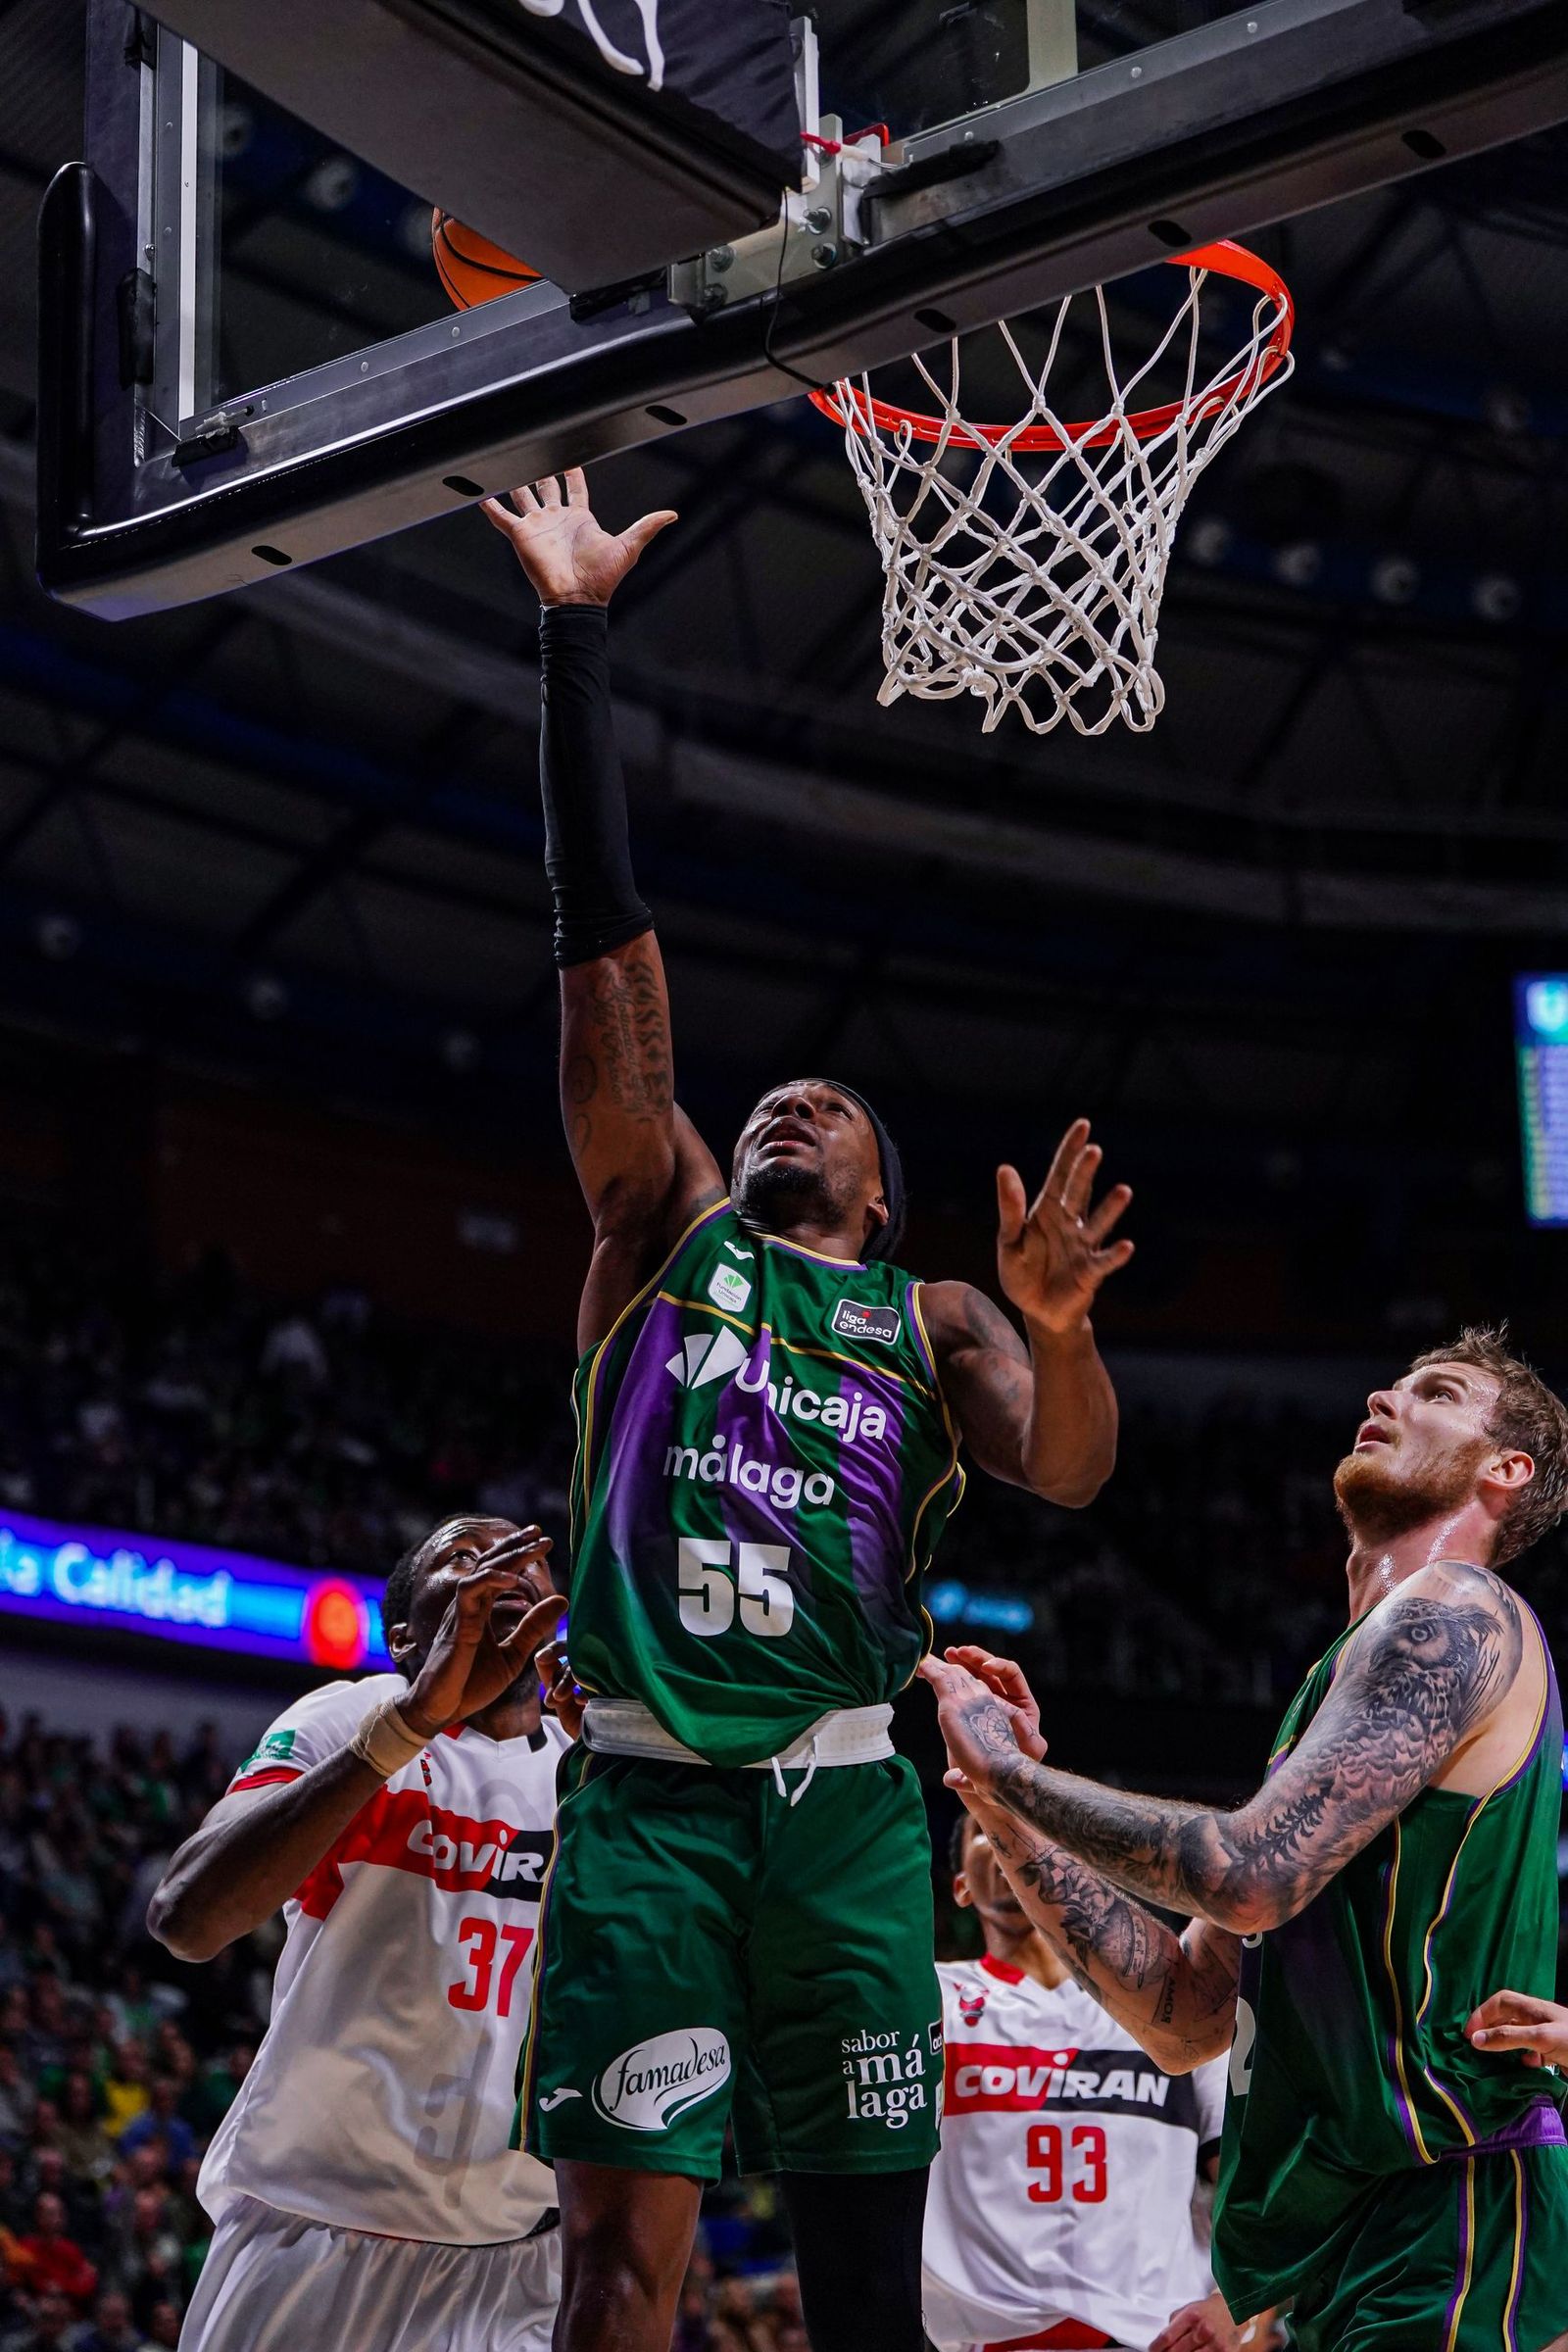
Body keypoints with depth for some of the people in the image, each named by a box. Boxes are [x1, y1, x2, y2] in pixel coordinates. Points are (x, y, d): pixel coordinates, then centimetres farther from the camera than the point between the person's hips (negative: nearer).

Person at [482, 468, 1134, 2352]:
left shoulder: (931, 1319, 18)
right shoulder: (669, 1227, 15)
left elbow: (1068, 1471, -1)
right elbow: (606, 943, 10)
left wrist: (1061, 1331, -23)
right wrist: (576, 636, 6)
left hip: (842, 1798, 1)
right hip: (643, 1787, -1)